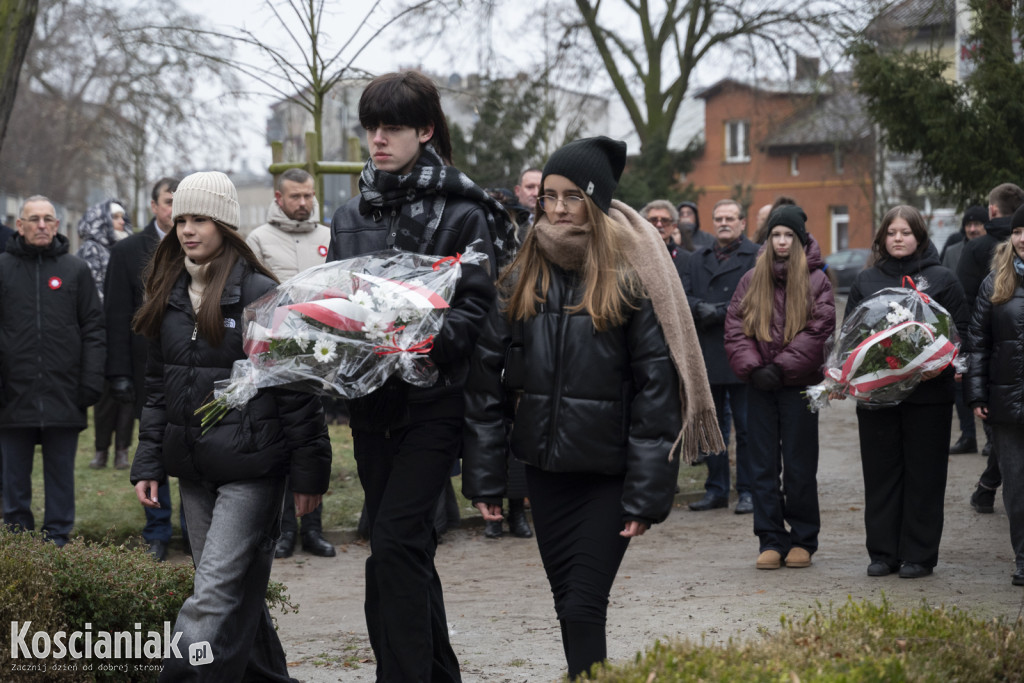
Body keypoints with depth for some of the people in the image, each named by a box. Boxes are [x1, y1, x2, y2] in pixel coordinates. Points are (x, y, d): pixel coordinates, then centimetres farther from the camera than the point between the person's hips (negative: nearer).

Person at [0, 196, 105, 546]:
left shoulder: (76, 270, 6)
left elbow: (93, 330, 5)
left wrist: (92, 382, -3)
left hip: (64, 396, 0)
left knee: (61, 474, 7)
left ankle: (58, 540, 15)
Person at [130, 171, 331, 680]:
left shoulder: (260, 294, -9)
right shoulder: (169, 297, 11)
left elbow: (296, 389, -8)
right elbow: (157, 389, 16)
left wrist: (308, 472, -9)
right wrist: (148, 463, 10)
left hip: (251, 470, -7)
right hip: (193, 472, 7)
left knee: (216, 593, -11)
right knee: (238, 590, 14)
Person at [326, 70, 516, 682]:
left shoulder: (462, 213, -5)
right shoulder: (351, 217, 12)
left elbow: (475, 310, -11)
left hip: (432, 401, -6)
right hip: (371, 402, 6)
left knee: (394, 544, -15)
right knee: (409, 547, 13)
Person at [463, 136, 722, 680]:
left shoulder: (631, 279, -7)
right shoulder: (521, 279, 5)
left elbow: (657, 389, -9)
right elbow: (486, 380, 5)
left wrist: (646, 494, -13)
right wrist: (483, 477, 1)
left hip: (608, 472, -4)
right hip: (544, 467, 4)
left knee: (585, 606, -7)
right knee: (566, 601, 11)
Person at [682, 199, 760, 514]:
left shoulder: (756, 257, 0)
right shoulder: (698, 259, 17)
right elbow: (682, 296, 7)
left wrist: (719, 311, -15)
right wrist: (702, 309, -12)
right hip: (707, 356, 5)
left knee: (746, 428, 0)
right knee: (712, 427, 9)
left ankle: (748, 491, 7)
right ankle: (716, 490, 16)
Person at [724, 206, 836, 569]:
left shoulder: (815, 281, 0)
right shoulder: (751, 280, 9)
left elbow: (819, 331, -9)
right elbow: (734, 328, 4)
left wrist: (781, 368, -14)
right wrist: (753, 368, -10)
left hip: (799, 385, -3)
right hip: (760, 387, 3)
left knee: (799, 466, 3)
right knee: (763, 465, 4)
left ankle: (803, 540, 13)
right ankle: (771, 540, 10)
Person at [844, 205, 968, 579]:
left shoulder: (942, 280, 4)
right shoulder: (866, 280, 11)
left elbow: (960, 331, 1)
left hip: (928, 392, -2)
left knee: (924, 474, 2)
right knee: (880, 474, 6)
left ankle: (919, 555, 8)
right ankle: (882, 553, 14)